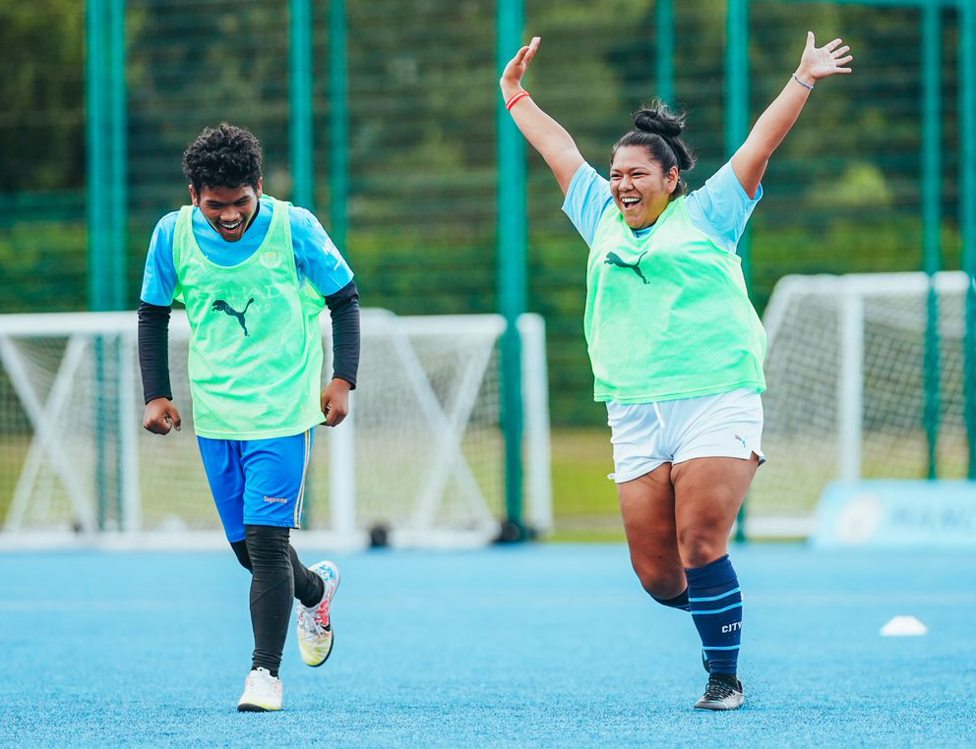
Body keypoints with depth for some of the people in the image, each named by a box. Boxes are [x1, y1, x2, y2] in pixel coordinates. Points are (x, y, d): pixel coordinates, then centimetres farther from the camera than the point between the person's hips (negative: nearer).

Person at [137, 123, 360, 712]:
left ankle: (266, 672, -4)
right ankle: (315, 588, 43)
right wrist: (157, 395, 2)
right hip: (213, 413, 4)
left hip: (283, 412, -4)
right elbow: (153, 315, 9)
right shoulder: (173, 235, -5)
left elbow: (344, 299, 0)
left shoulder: (294, 228, -11)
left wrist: (343, 380, -8)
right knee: (247, 547, 11)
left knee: (266, 541, -13)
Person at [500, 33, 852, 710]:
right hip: (635, 418, 4)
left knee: (700, 550, -15)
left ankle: (725, 677, -2)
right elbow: (559, 149, 28)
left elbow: (761, 143, 3)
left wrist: (803, 82, -3)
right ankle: (721, 615, 27)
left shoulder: (706, 215, 7)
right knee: (657, 576, -2)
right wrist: (515, 95, 35)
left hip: (716, 405, -4)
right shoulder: (604, 219, 18)